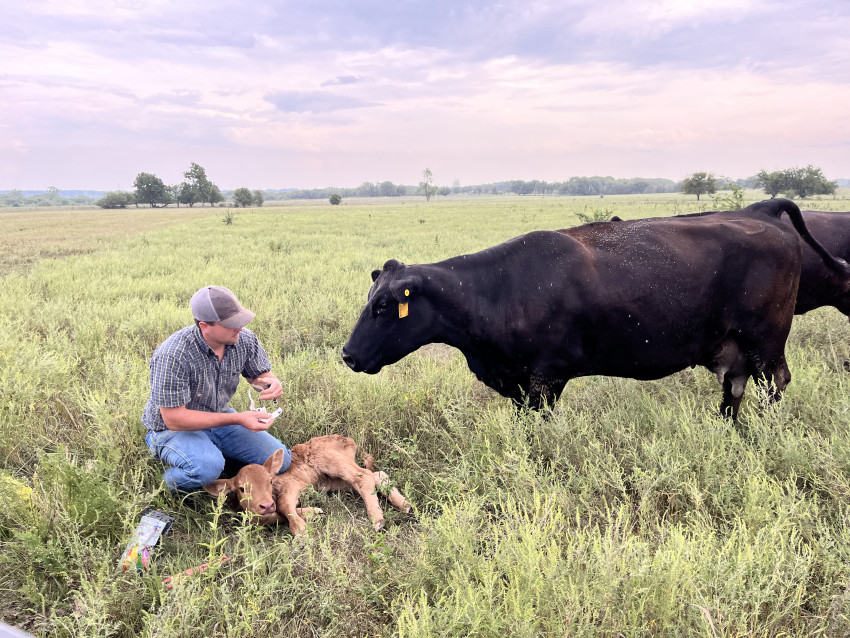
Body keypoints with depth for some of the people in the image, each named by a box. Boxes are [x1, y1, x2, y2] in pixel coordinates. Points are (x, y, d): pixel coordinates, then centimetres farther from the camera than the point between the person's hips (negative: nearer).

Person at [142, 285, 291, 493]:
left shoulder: (245, 340, -13)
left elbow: (259, 373, 6)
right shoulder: (173, 356, -31)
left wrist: (271, 382, -21)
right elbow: (174, 419, -28)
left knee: (279, 460, -4)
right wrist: (237, 419, -32)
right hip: (173, 428, -6)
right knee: (207, 468, -37)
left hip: (219, 417, 6)